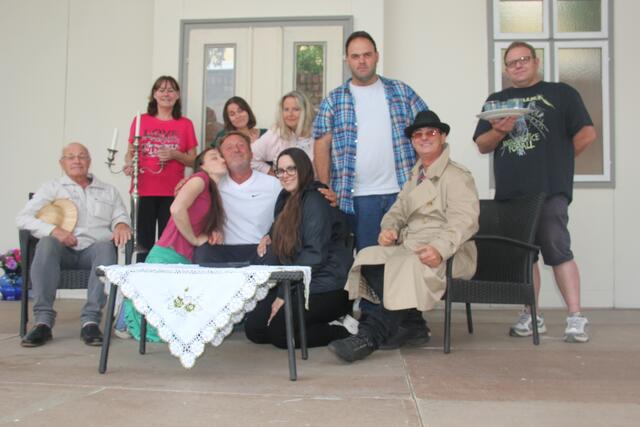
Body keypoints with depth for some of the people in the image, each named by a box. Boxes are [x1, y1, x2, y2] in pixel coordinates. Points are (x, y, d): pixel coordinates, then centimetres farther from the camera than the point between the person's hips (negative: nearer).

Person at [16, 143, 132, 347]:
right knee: (47, 243, -35)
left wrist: (121, 225, -9)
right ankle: (43, 321, -37)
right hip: (62, 249, 0)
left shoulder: (108, 191, 25)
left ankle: (91, 320, -40)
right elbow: (23, 218, 6)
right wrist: (53, 230, -13)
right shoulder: (52, 188, 18)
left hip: (94, 248, 1)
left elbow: (121, 216, 17)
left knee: (106, 246, -35)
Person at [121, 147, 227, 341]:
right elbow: (177, 209, -23)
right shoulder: (200, 178, -6)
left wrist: (215, 233, 4)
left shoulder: (215, 194, 20)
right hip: (167, 257, -9)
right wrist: (195, 239, -10)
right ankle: (129, 308, 16)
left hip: (186, 262, 9)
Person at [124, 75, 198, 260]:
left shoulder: (185, 124, 7)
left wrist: (174, 154, -10)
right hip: (144, 191, 0)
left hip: (172, 192, 0)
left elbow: (193, 161, 8)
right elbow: (130, 152, 13)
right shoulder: (141, 121, 8)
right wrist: (129, 164, -9)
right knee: (144, 241, -2)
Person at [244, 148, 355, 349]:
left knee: (278, 332, -21)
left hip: (326, 287, -9)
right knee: (254, 328, -1)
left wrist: (284, 294, -19)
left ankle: (343, 330, -5)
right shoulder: (286, 199, 14)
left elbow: (314, 254, -19)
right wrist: (271, 238, 4)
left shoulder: (315, 200, -13)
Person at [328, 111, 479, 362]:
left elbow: (464, 220, -15)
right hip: (409, 247, 7)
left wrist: (440, 248, -34)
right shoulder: (414, 177, 25)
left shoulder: (457, 177, -1)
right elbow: (398, 211, 22)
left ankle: (369, 338, -33)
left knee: (408, 266, -35)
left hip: (446, 255, -7)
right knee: (367, 257, -18)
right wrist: (389, 228, -4)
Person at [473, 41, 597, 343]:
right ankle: (531, 317, 16)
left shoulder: (561, 93, 8)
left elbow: (587, 133, 2)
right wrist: (498, 130, -8)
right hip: (509, 192, 4)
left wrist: (557, 160, 2)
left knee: (558, 250, -9)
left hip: (550, 190, -4)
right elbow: (482, 146, 12)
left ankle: (575, 319, -4)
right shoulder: (496, 101, 18)